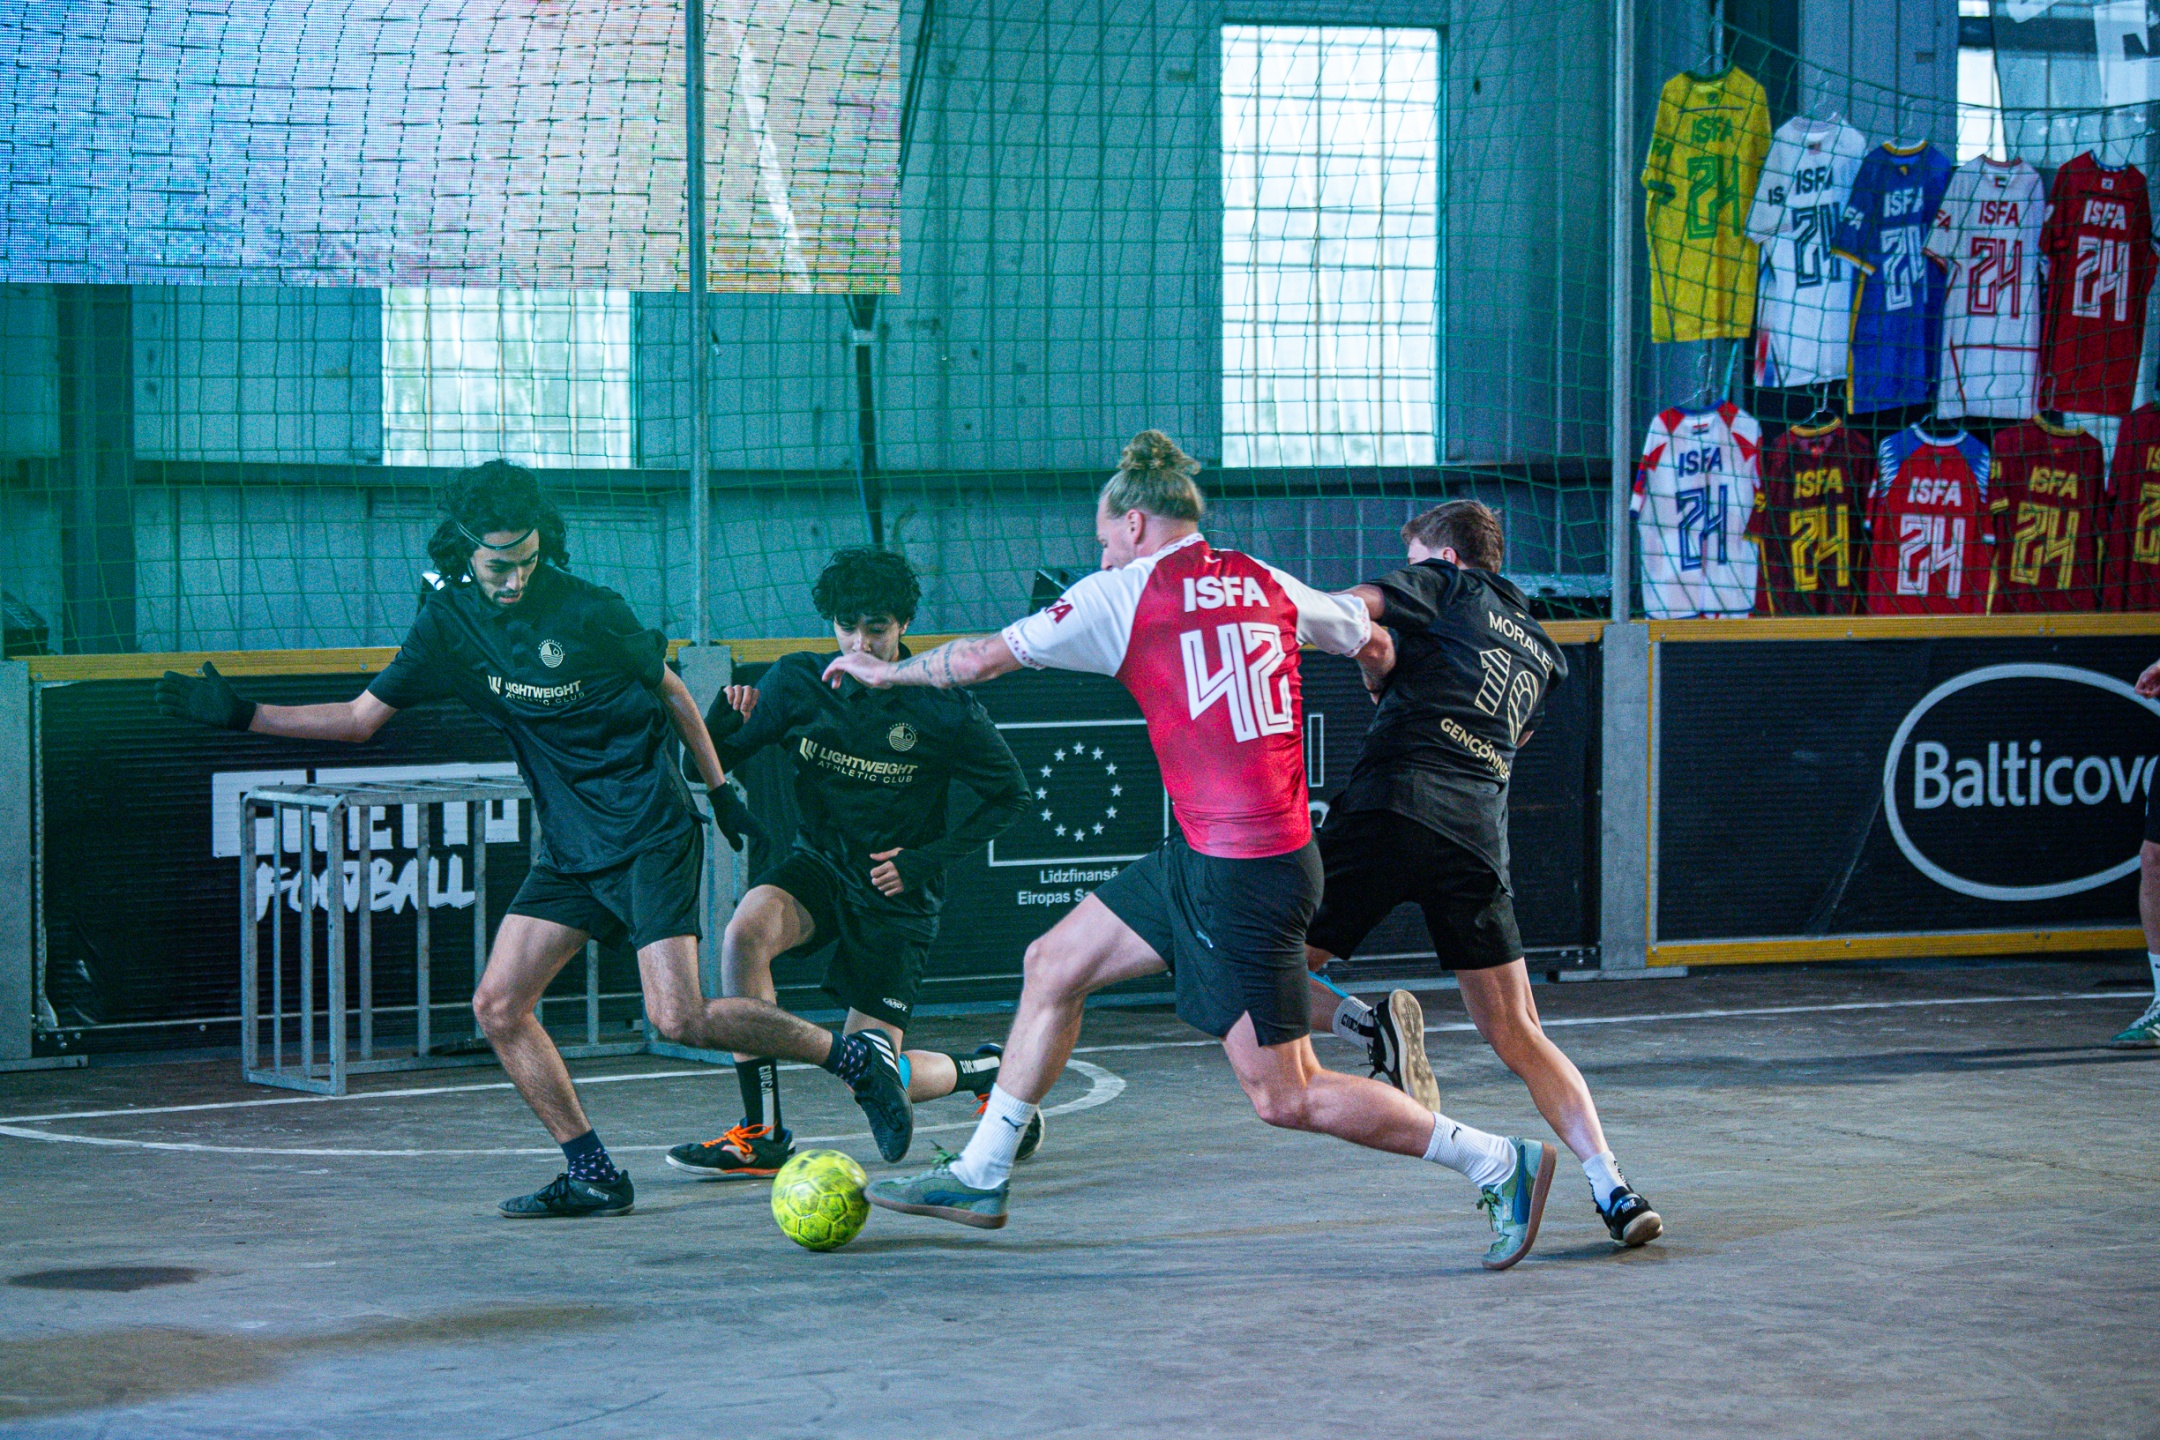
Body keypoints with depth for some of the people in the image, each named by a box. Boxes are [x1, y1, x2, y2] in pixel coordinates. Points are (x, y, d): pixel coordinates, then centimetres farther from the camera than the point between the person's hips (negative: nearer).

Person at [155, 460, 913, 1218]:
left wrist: (720, 789, 7)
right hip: (569, 847, 6)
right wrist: (242, 714, 0)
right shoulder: (448, 623, 0)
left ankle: (853, 1055, -1)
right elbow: (362, 716, 7)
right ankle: (593, 1177, 3)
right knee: (498, 1006, -5)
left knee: (678, 1018, -17)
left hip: (651, 835, -6)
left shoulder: (587, 610, -13)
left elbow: (669, 689, 2)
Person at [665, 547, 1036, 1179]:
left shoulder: (944, 707, -16)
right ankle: (761, 1136, -20)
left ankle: (987, 1072, 28)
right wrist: (723, 722, -25)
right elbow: (711, 765, -3)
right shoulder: (796, 682, -9)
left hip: (895, 894, -3)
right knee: (743, 933, -31)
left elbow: (1010, 793, -2)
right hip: (818, 865, 3)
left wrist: (928, 860, -11)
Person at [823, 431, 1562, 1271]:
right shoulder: (1267, 585, 8)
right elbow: (1367, 640, 25)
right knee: (1052, 965, 17)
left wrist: (884, 671, 17)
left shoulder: (1123, 594, -8)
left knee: (1284, 1098, -1)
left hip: (1242, 877, -9)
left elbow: (983, 658, 0)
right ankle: (980, 1176, 25)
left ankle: (1499, 1164, 5)